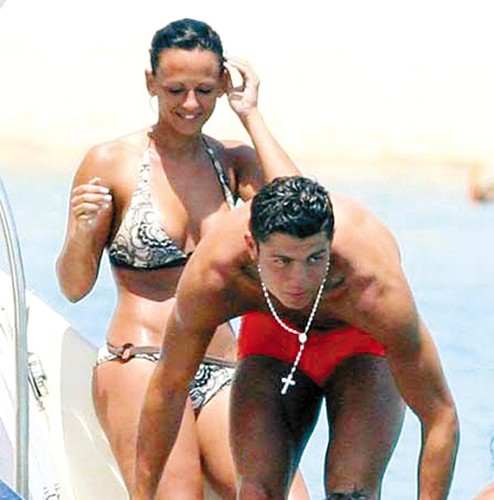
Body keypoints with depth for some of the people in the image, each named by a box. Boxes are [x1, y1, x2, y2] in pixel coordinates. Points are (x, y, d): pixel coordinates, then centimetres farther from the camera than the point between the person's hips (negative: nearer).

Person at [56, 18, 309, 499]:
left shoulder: (233, 161, 12)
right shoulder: (110, 162, 1)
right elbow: (74, 287, 3)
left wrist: (251, 116, -2)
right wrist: (82, 230, -19)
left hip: (222, 371, 4)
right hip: (138, 365, -4)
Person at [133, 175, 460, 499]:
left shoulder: (374, 287, -42)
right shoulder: (211, 275, -36)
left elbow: (440, 415, -32)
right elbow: (168, 387, -17)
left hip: (364, 346, -2)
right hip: (271, 339, 2)